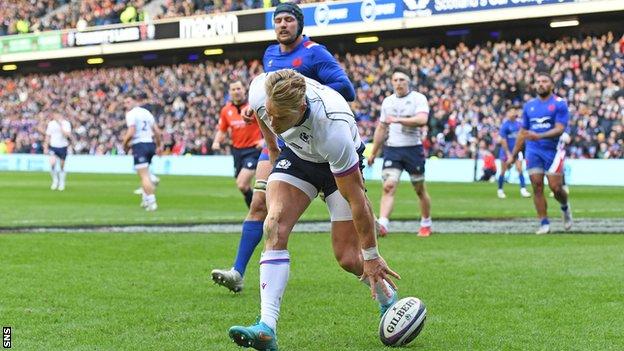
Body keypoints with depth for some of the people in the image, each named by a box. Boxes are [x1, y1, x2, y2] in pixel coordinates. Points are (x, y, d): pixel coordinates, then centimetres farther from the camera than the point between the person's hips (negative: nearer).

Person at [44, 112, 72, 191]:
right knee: (52, 163, -19)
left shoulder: (66, 123, -7)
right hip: (53, 146, 1)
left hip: (63, 147, -1)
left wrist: (61, 126, -24)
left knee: (62, 167, 6)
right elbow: (48, 136, 11)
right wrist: (46, 147, 8)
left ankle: (62, 183, 21)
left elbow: (67, 135, -20)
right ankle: (55, 180, 0)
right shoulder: (51, 123, 3)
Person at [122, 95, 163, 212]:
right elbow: (157, 131, 14)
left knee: (144, 176, -8)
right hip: (150, 144, 7)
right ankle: (145, 199, 20)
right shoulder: (147, 112, 15)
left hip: (139, 145, -7)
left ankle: (151, 202, -13)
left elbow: (131, 133, -18)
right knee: (145, 174, 21)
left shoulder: (131, 114, -7)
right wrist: (158, 146, 23)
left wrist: (125, 145, -3)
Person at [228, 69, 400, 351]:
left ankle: (389, 299, 27)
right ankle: (267, 328, -25)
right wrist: (272, 149, 13)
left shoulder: (333, 128, -43)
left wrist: (371, 255, -23)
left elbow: (356, 199, -32)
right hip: (297, 155, 4)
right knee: (275, 229, -20)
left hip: (340, 164, -4)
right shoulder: (260, 92, -30)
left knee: (348, 258, -6)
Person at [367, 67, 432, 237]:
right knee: (389, 186, -14)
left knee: (420, 190, 8)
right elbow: (381, 128, 22)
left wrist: (399, 120, -27)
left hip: (413, 149, -3)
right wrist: (373, 153, 24)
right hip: (392, 149, 3)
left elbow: (422, 119, -22)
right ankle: (382, 225, -23)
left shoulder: (418, 98, -3)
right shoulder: (387, 101, 13)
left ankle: (426, 224, 26)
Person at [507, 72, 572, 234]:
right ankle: (544, 223, 1)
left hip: (553, 151, -4)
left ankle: (565, 208, 27)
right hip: (533, 151, 4)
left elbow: (559, 129, -13)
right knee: (537, 186, -4)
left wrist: (539, 136, -28)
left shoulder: (559, 104, -3)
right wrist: (513, 155, 16)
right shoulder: (529, 105, 12)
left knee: (555, 187, -6)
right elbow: (523, 132, 17)